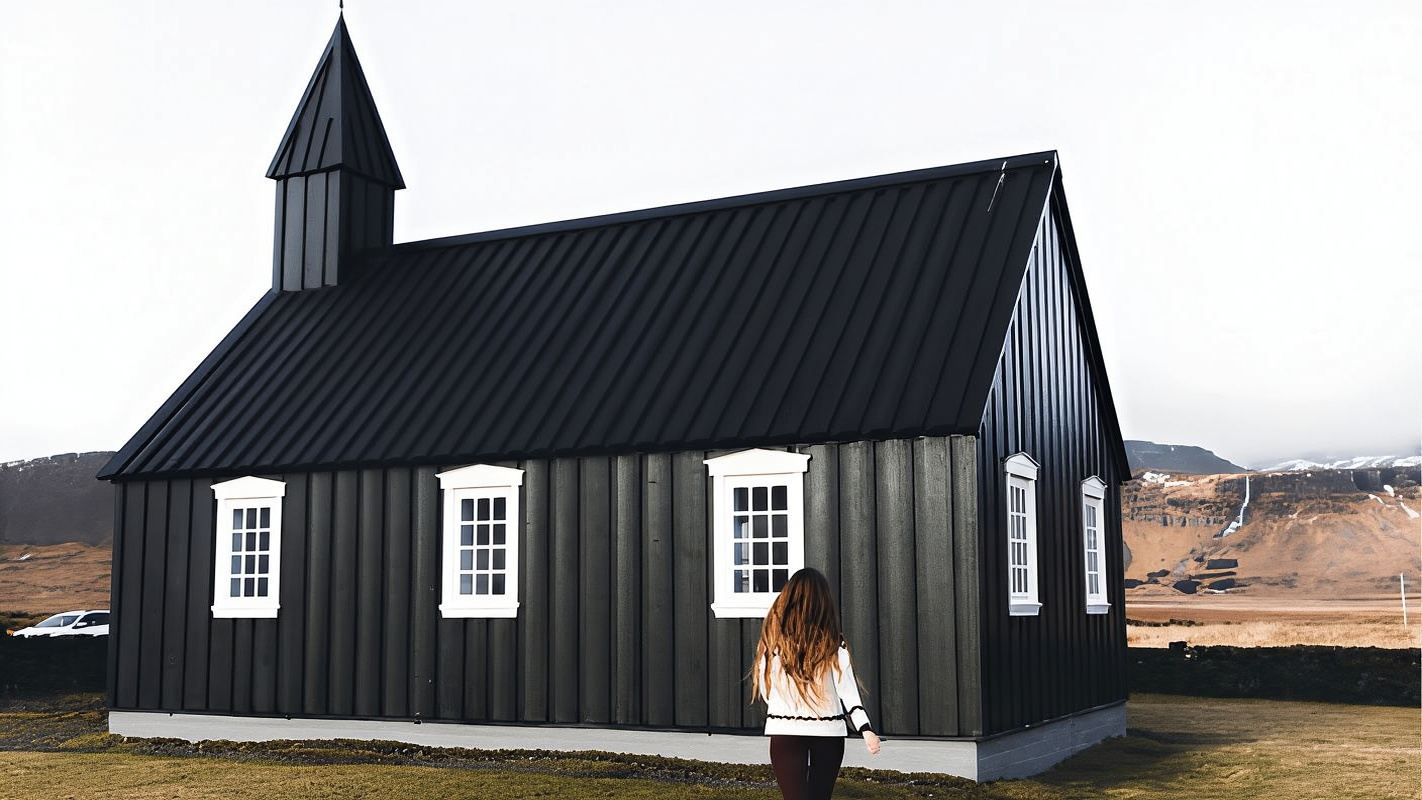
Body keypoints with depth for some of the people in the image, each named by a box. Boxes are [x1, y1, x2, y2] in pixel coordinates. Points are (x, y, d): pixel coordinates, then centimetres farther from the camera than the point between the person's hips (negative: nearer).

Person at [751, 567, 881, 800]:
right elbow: (847, 690, -9)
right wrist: (866, 729, -11)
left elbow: (765, 691, 1)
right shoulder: (832, 643, -3)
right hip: (829, 731, 1)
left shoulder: (774, 638, -4)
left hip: (786, 731, -1)